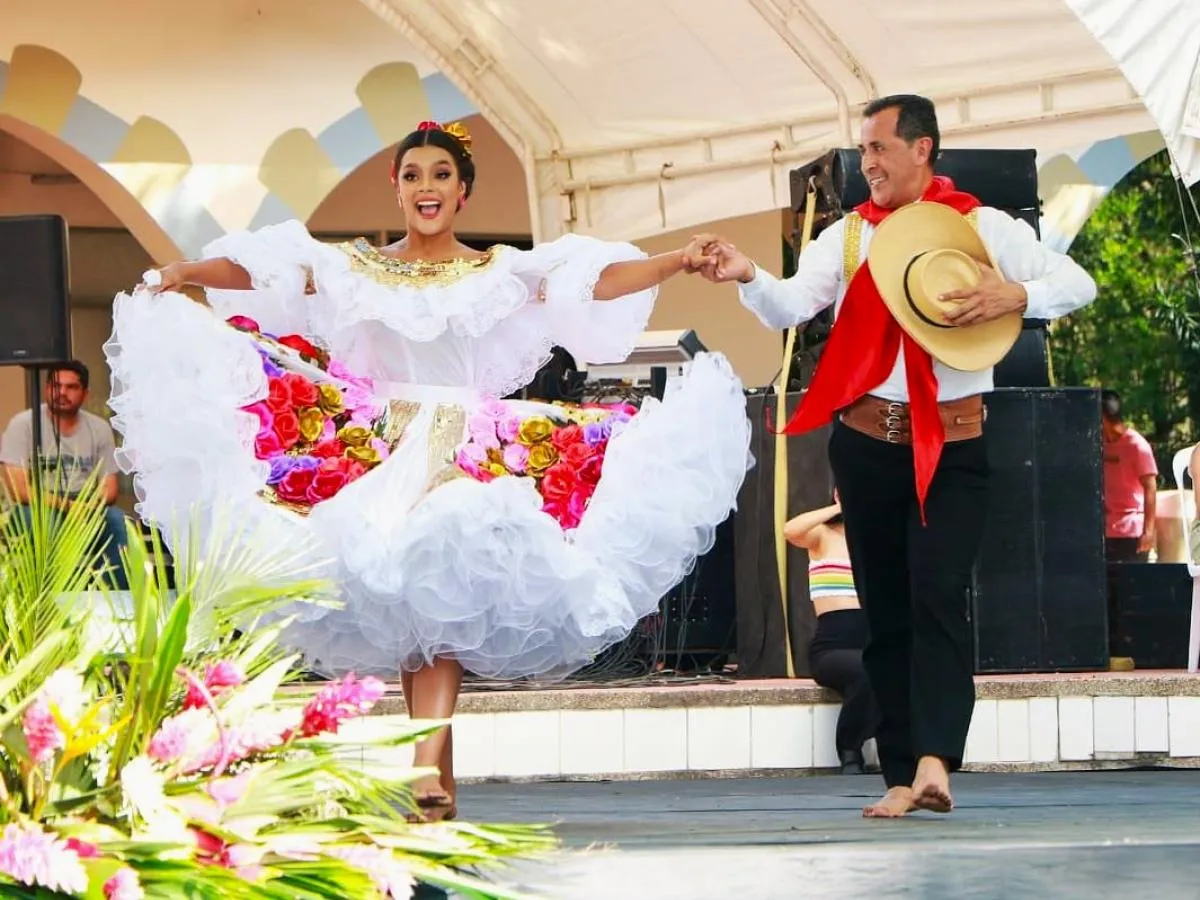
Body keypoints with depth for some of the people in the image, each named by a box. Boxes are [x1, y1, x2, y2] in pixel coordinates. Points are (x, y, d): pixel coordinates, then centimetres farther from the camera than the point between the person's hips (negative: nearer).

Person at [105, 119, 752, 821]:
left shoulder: (504, 274, 6)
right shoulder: (353, 269, 9)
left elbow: (597, 280, -3)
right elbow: (259, 269, 2)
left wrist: (678, 262, -17)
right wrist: (187, 273, -13)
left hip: (469, 457, -2)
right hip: (378, 456, 2)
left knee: (445, 600, -17)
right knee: (400, 609, -3)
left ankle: (427, 766, -25)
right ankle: (439, 772, 3)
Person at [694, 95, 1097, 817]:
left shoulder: (983, 228, 4)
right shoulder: (849, 235, 11)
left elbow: (1078, 284, 2)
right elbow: (791, 305, -4)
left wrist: (1014, 297, -16)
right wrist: (748, 276, -23)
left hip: (951, 445, -3)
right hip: (866, 442, 4)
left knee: (938, 595, -19)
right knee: (886, 611, 5)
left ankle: (934, 761, -27)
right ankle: (902, 777, 9)